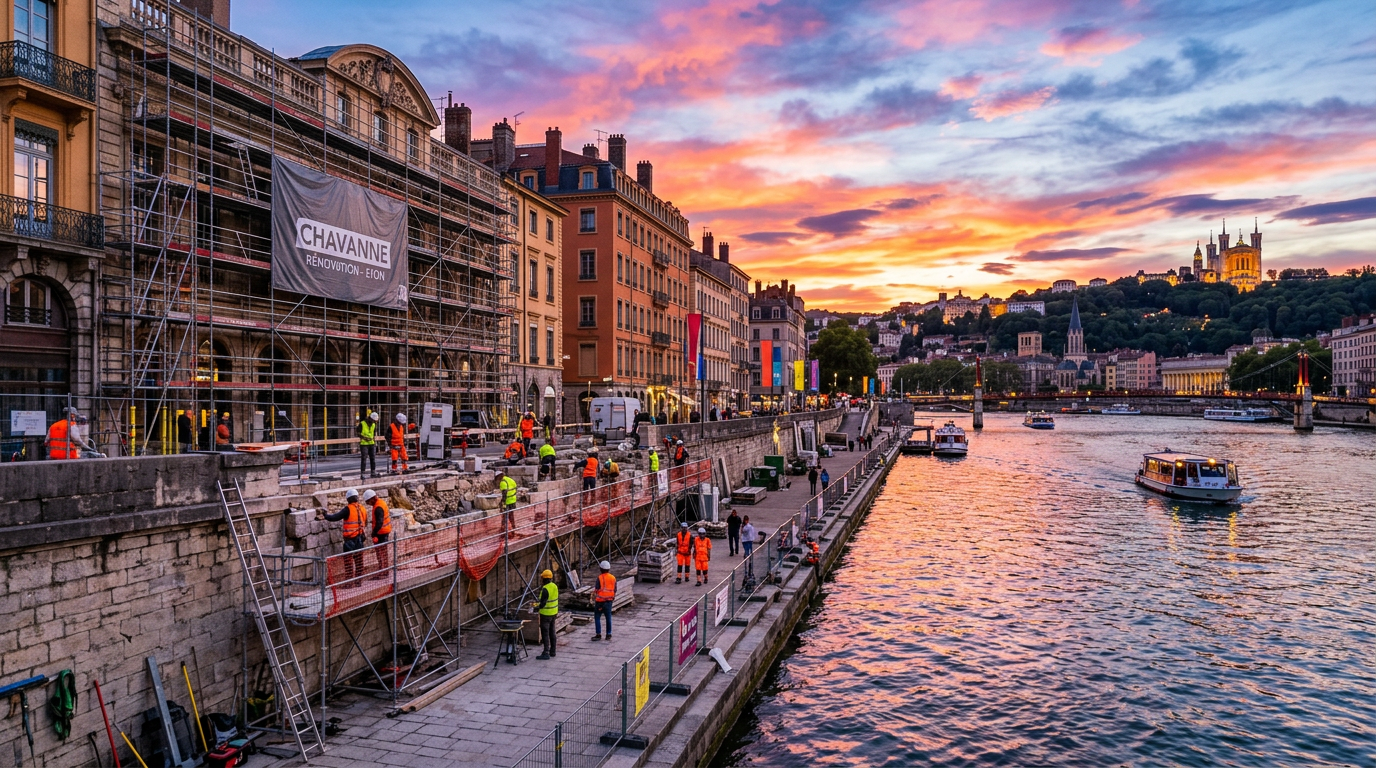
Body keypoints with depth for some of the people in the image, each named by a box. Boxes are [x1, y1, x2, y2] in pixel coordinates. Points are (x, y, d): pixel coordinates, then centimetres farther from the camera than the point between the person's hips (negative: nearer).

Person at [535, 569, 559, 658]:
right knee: (551, 633, 15)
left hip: (546, 613, -9)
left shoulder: (545, 589, -22)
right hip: (554, 613, 9)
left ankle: (546, 653, -5)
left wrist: (537, 608, -7)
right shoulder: (555, 586, 5)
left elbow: (543, 603, -23)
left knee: (545, 633, -4)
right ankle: (552, 651, 22)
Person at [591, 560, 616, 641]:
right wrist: (613, 599, 20)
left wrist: (594, 601, -5)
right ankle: (608, 634, 15)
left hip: (600, 601, -5)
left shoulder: (600, 578, -13)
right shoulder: (613, 578, 3)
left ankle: (598, 634, 4)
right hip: (609, 601, 5)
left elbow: (596, 590, -12)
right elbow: (615, 590, 9)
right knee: (608, 618, 11)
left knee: (597, 617, 5)